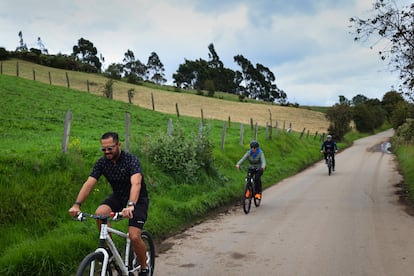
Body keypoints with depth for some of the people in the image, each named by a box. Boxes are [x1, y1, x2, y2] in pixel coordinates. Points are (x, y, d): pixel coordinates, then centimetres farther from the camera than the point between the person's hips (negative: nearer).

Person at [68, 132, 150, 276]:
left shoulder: (131, 160, -25)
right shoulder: (102, 162, -10)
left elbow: (136, 184, -41)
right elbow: (89, 183, -19)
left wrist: (130, 205, -58)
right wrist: (77, 205, -33)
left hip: (138, 200, -4)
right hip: (118, 197, 4)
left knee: (134, 237, -20)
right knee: (100, 213, -27)